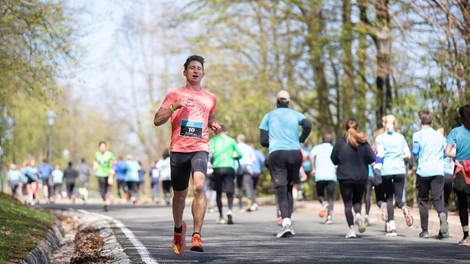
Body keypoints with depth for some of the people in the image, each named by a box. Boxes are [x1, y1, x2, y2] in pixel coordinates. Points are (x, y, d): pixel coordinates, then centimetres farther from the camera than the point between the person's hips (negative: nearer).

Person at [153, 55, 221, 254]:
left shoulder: (210, 98, 15)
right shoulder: (175, 95, 8)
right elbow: (157, 120, 3)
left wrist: (214, 126, 10)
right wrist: (174, 107, -12)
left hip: (200, 149, 0)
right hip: (178, 149, 0)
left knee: (199, 187, -24)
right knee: (179, 194, 9)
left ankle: (197, 236, -25)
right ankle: (178, 229, 37)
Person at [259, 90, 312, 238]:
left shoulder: (269, 116, 12)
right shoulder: (295, 114, 12)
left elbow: (263, 141, 5)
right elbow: (307, 125, -8)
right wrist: (300, 141, 5)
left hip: (276, 154, -1)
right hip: (295, 153, 1)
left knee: (280, 190, -7)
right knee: (289, 188, 16)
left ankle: (285, 221, -26)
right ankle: (288, 219, 8)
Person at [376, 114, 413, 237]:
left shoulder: (380, 138, 2)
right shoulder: (401, 137, 11)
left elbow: (380, 154, -9)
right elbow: (408, 155, 7)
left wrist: (377, 154, 12)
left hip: (386, 171, -1)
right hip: (400, 170, 2)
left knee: (389, 198, 9)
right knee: (398, 198, 6)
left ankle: (391, 226, 0)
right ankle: (404, 207, -29)